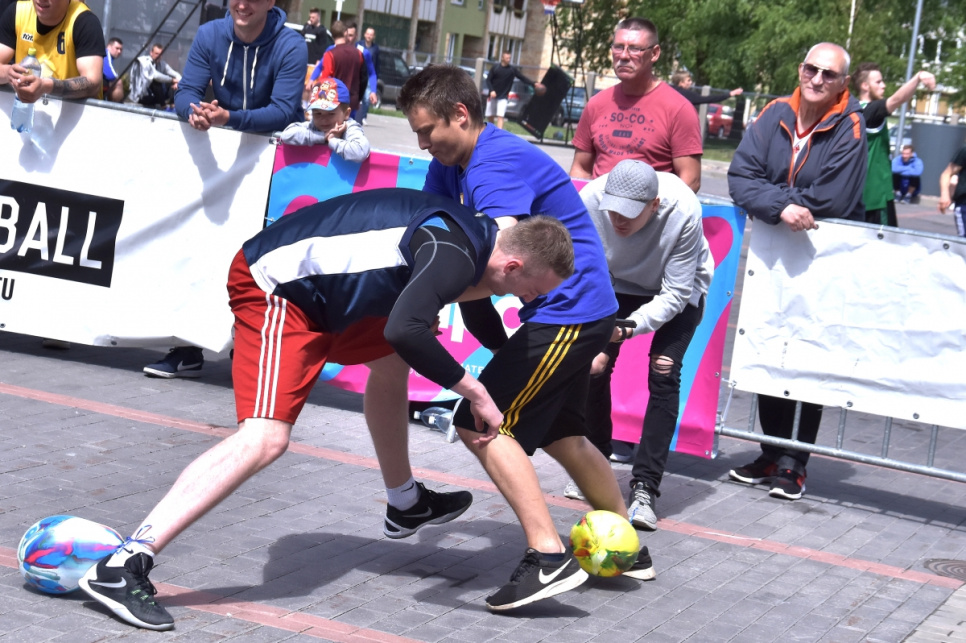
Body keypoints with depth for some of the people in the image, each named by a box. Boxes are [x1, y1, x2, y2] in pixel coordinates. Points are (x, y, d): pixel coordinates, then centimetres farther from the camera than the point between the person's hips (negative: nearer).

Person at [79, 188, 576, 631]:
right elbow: (405, 332, -36)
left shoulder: (472, 235, 11)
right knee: (266, 437, -22)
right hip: (273, 287, -11)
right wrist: (474, 392, -25)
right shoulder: (457, 255, -20)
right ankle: (122, 566, -30)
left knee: (390, 357, 25)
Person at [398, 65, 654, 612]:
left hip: (569, 310, -11)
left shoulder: (499, 162, -22)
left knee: (482, 423, -14)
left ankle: (549, 558, -17)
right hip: (579, 311, 11)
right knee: (559, 433, 23)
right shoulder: (450, 165, 10)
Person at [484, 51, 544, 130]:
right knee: (489, 116, 8)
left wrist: (534, 84, -19)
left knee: (500, 116, -14)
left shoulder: (512, 70, -2)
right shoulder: (495, 67, -2)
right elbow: (488, 80, -1)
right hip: (492, 96, 1)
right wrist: (491, 90, -17)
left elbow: (523, 78, -6)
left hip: (503, 97, -1)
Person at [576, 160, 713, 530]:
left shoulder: (684, 211, -38)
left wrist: (629, 326, -44)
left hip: (680, 288, -2)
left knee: (664, 375, -18)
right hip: (618, 283, 3)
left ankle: (644, 489, -17)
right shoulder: (591, 200, -32)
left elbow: (675, 295, -29)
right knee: (593, 366, -9)